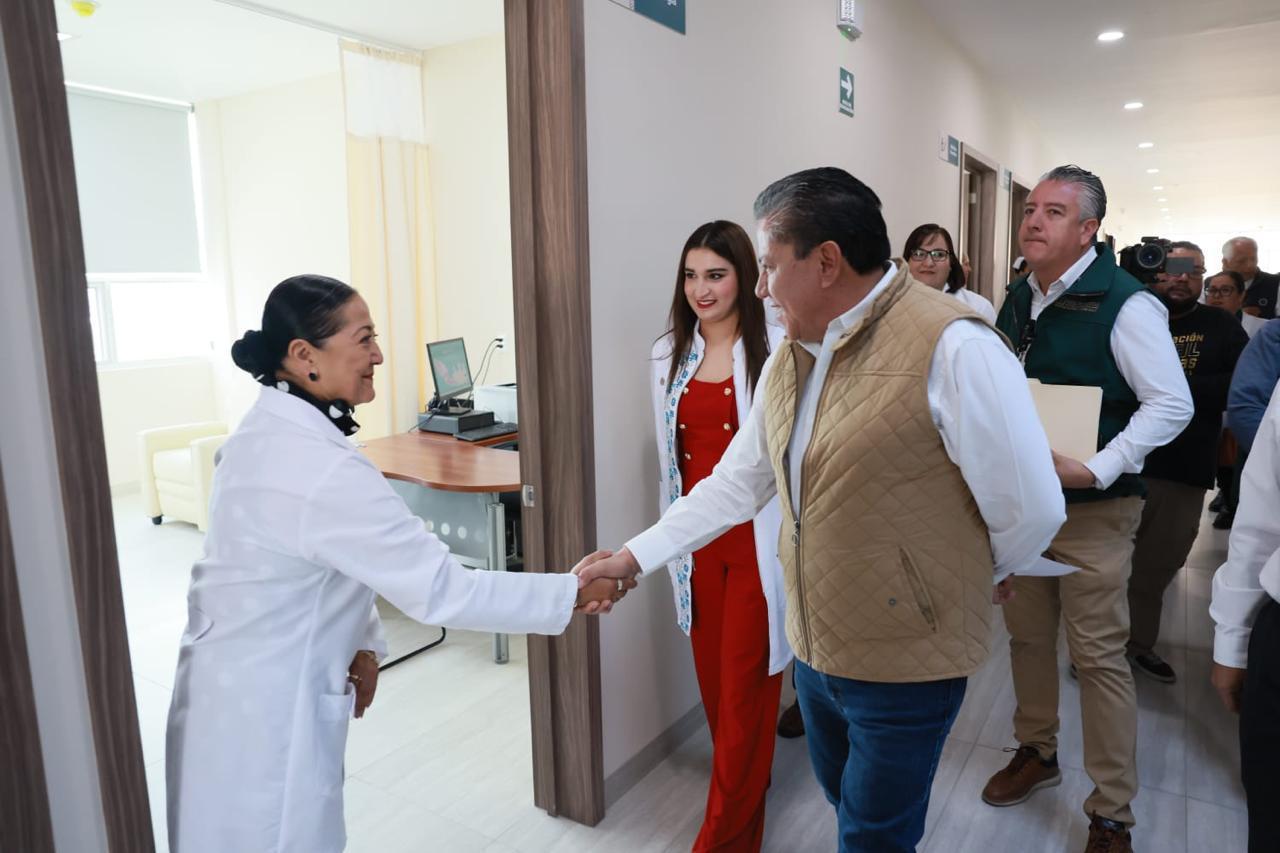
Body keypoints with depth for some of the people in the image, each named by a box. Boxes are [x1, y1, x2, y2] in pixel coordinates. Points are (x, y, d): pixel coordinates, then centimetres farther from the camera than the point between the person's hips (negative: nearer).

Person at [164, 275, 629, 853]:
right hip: (264, 712, -9)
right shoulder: (321, 468, -30)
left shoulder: (268, 431, 0)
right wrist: (573, 594, -20)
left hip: (246, 688, 9)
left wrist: (361, 643, 0)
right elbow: (441, 590, -28)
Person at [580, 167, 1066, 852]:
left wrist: (978, 578, 1)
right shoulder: (790, 355, 3)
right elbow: (738, 482, 7)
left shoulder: (953, 347, -22)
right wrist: (634, 557, 5)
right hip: (815, 646, 7)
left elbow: (1031, 509, -17)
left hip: (906, 661, -7)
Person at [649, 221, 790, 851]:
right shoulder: (669, 354, 6)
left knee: (745, 685, 4)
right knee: (712, 675, 17)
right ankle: (746, 786, 42)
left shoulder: (776, 349, -12)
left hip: (757, 538, -5)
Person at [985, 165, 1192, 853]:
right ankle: (1036, 752, 38)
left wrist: (1098, 467, -23)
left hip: (1091, 510, -6)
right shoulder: (1018, 299, 8)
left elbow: (1172, 403, -15)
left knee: (1099, 657, 1)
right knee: (1026, 635, 17)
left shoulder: (1124, 304, -14)